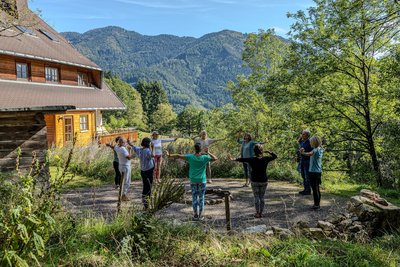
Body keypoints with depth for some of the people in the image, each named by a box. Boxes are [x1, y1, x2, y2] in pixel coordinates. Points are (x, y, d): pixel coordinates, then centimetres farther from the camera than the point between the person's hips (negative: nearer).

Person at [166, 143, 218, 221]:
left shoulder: (190, 157, -8)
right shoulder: (204, 157, -8)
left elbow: (178, 156, -6)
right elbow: (215, 158, 2)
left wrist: (169, 155, 6)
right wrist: (208, 153, 6)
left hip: (193, 180, 0)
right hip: (202, 180, 0)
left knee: (194, 197, 8)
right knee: (201, 198, 8)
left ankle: (195, 215, 10)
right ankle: (200, 215, 10)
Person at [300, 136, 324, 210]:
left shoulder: (316, 150, -16)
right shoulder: (320, 150, 11)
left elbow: (310, 154, -39)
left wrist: (303, 153, -55)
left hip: (313, 172, -9)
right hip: (318, 171, 9)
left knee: (315, 189, -3)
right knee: (317, 189, 14)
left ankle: (316, 205, 2)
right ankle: (318, 204, 21)